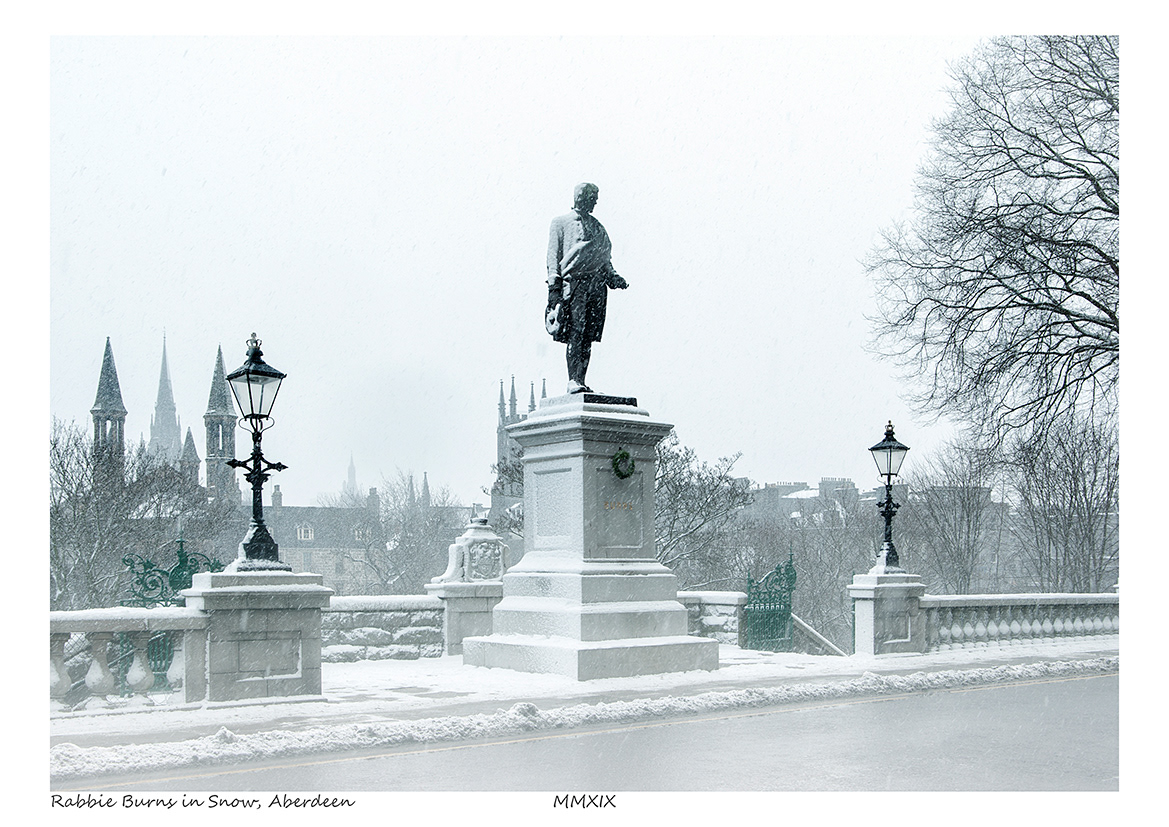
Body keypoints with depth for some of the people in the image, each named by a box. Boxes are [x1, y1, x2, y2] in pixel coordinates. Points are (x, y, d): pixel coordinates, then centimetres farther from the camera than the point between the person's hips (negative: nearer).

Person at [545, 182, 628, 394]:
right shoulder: (561, 223, 9)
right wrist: (554, 285, -9)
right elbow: (553, 256, 2)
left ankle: (581, 380, 2)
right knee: (575, 334, -13)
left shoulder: (597, 227, 23)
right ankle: (573, 380, -15)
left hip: (597, 284, 5)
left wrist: (614, 278, 9)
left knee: (588, 337, 1)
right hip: (574, 282, -5)